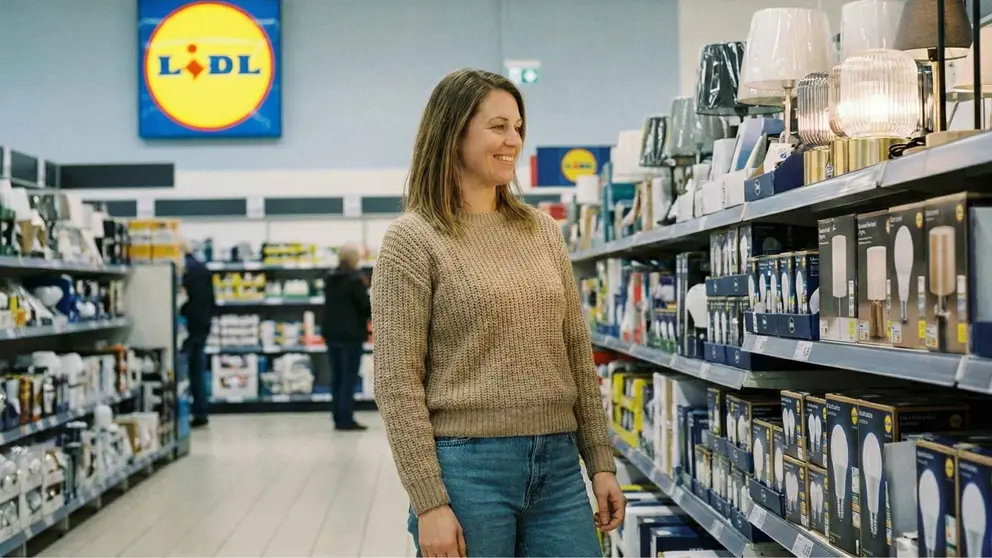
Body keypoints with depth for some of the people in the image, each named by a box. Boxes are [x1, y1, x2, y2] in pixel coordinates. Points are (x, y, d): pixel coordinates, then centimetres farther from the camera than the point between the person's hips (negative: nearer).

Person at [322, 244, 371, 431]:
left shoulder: (329, 279, 10)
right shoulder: (355, 279, -13)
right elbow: (366, 305, -11)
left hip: (332, 333, 7)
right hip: (351, 334, -7)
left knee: (337, 377, 10)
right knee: (349, 378, -5)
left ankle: (338, 418, 11)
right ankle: (346, 419, -6)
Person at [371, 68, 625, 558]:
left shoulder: (542, 230, 11)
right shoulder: (413, 239, -4)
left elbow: (577, 352, 14)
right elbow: (397, 383, -9)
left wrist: (601, 462, 9)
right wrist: (429, 503, -13)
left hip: (559, 467, 5)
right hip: (468, 467, -4)